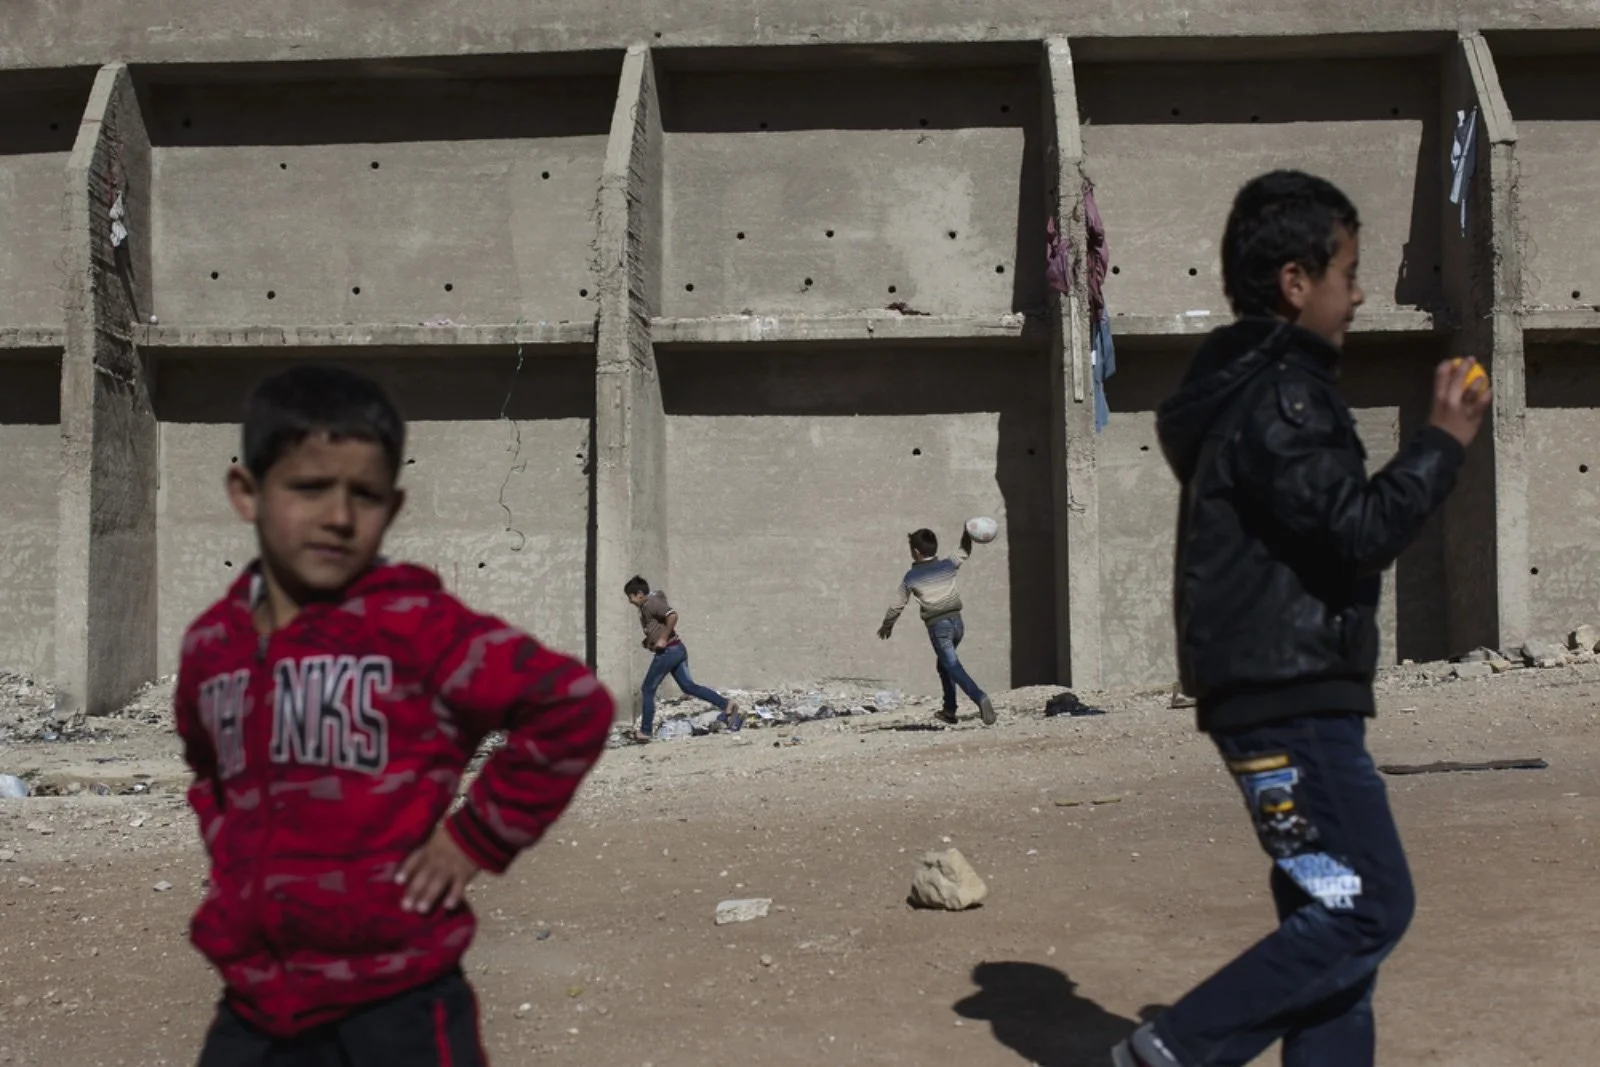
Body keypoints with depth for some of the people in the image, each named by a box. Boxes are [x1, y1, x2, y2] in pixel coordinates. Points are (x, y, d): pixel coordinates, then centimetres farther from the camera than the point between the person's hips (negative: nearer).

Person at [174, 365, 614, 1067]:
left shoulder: (413, 623, -12)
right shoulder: (210, 644, 5)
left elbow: (575, 705, -17)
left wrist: (476, 837, -12)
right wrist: (232, 864, 11)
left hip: (395, 1006, -5)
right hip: (258, 1004, 6)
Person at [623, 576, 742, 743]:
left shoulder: (651, 603, -12)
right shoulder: (646, 606, 18)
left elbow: (672, 616, -27)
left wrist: (663, 639, -21)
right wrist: (650, 641, 16)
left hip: (668, 651, -10)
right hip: (676, 649, 10)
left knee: (647, 690, 0)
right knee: (688, 686, 6)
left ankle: (645, 731, 6)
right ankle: (727, 705, -2)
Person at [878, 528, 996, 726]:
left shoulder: (911, 577, 1)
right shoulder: (948, 565, 7)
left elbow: (897, 605, 9)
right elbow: (965, 552, 28)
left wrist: (886, 626, 23)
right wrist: (967, 533, 29)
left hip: (937, 626, -5)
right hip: (956, 620, 5)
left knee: (953, 666, -12)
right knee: (944, 663, 23)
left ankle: (980, 697, -33)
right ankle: (949, 709, 23)